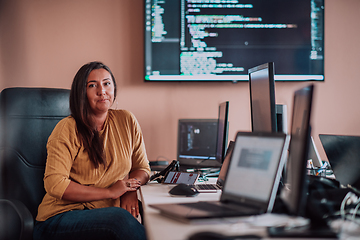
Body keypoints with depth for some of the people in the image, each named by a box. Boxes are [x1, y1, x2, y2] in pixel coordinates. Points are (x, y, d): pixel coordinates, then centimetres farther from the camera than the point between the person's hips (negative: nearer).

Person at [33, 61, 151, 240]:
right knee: (120, 218, -34)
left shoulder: (126, 121, 8)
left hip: (106, 215, 4)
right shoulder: (67, 129, -6)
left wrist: (131, 191, -8)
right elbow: (54, 184, -14)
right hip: (60, 217, -3)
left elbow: (142, 168, 16)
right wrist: (110, 192, -15)